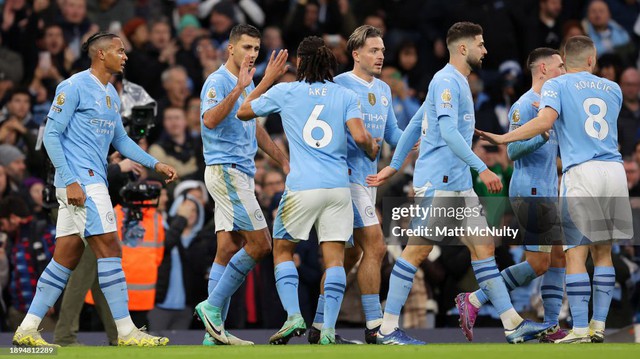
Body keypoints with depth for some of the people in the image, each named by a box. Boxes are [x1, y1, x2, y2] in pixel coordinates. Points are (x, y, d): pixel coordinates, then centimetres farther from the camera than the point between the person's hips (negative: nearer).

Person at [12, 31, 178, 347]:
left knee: (66, 257, 7)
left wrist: (155, 164, 18)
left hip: (93, 182, 9)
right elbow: (51, 134, -11)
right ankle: (125, 330, -10)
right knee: (109, 248, -11)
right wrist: (70, 181, -18)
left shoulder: (111, 94, 18)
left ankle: (27, 329, 10)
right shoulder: (75, 87, -8)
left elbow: (120, 140, 28)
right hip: (80, 181, -9)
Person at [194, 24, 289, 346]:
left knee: (228, 248, 4)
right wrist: (238, 90, -38)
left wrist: (282, 159, 30)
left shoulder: (248, 84, 17)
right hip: (225, 171, -9)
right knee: (259, 244, -12)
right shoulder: (218, 81, -12)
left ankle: (215, 331, 2)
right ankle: (213, 306, -7)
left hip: (240, 173, 9)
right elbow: (210, 120, -30)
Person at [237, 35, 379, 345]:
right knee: (334, 257, 2)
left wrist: (268, 79, 26)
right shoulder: (345, 95, 6)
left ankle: (294, 316, -2)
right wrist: (372, 151, 16)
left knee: (283, 249, 14)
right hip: (338, 185, 1)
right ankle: (328, 330, -6)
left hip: (301, 187, -1)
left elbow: (243, 112, 17)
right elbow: (360, 137, -6)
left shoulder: (284, 92, 4)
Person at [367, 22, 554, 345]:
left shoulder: (458, 82, 19)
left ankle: (513, 324, 4)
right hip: (438, 181, -10)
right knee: (417, 251, -7)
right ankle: (388, 328, -3)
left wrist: (394, 166, 23)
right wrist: (482, 169, -26)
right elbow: (448, 132, -22)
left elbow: (414, 125, 22)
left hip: (459, 185, 10)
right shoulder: (447, 81, -11)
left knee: (484, 248, 5)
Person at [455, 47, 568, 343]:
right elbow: (513, 150, -20)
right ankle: (473, 302, -4)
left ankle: (552, 328, 8)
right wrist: (545, 133, -30)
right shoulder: (524, 106, -12)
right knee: (538, 264, -10)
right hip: (531, 194, -10)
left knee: (559, 257, 6)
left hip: (547, 195, 10)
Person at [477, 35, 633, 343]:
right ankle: (599, 326, 9)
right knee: (602, 251, 13)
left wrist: (502, 138, -9)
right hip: (615, 170, 5)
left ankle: (580, 330, -9)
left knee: (576, 252, -4)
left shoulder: (556, 86, 2)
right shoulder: (612, 89, 18)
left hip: (581, 171, -5)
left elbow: (545, 122, -14)